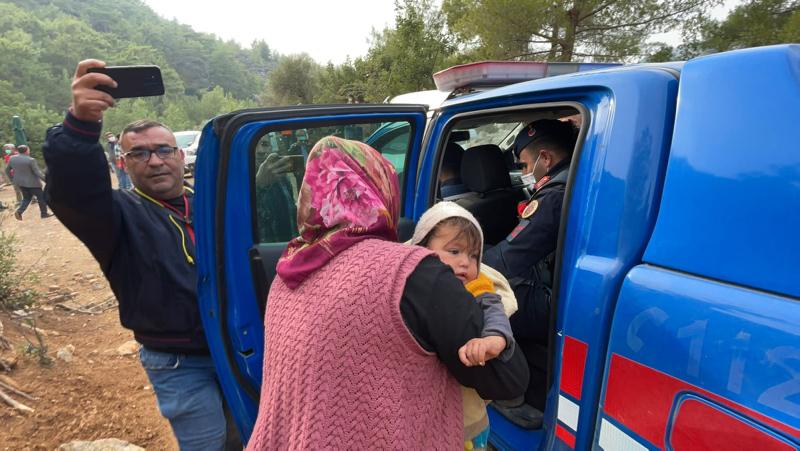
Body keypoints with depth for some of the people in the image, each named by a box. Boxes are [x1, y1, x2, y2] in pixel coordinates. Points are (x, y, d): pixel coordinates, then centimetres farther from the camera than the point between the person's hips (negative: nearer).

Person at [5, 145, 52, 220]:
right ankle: (44, 213, 14)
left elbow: (7, 170, 10)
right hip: (32, 183, -6)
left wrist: (12, 180, 20)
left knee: (26, 198, 17)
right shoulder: (30, 160, -19)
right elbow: (37, 173, -18)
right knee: (41, 197, 9)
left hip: (20, 182, 6)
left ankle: (19, 211, -4)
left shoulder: (12, 158, 1)